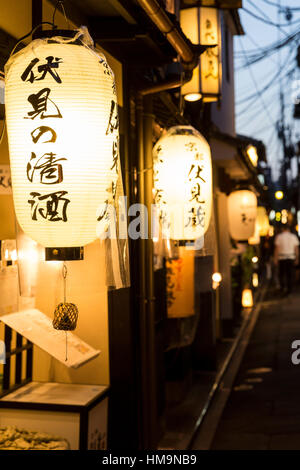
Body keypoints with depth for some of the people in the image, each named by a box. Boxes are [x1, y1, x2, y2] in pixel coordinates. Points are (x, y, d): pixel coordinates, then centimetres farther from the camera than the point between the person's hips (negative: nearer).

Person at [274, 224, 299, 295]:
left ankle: (282, 288, 6)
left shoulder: (279, 236, -4)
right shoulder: (294, 236, 2)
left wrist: (275, 259, -2)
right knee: (290, 274, 6)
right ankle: (289, 289, 4)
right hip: (291, 257, 1)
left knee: (281, 274, 11)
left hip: (281, 258, -1)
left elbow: (277, 249, -6)